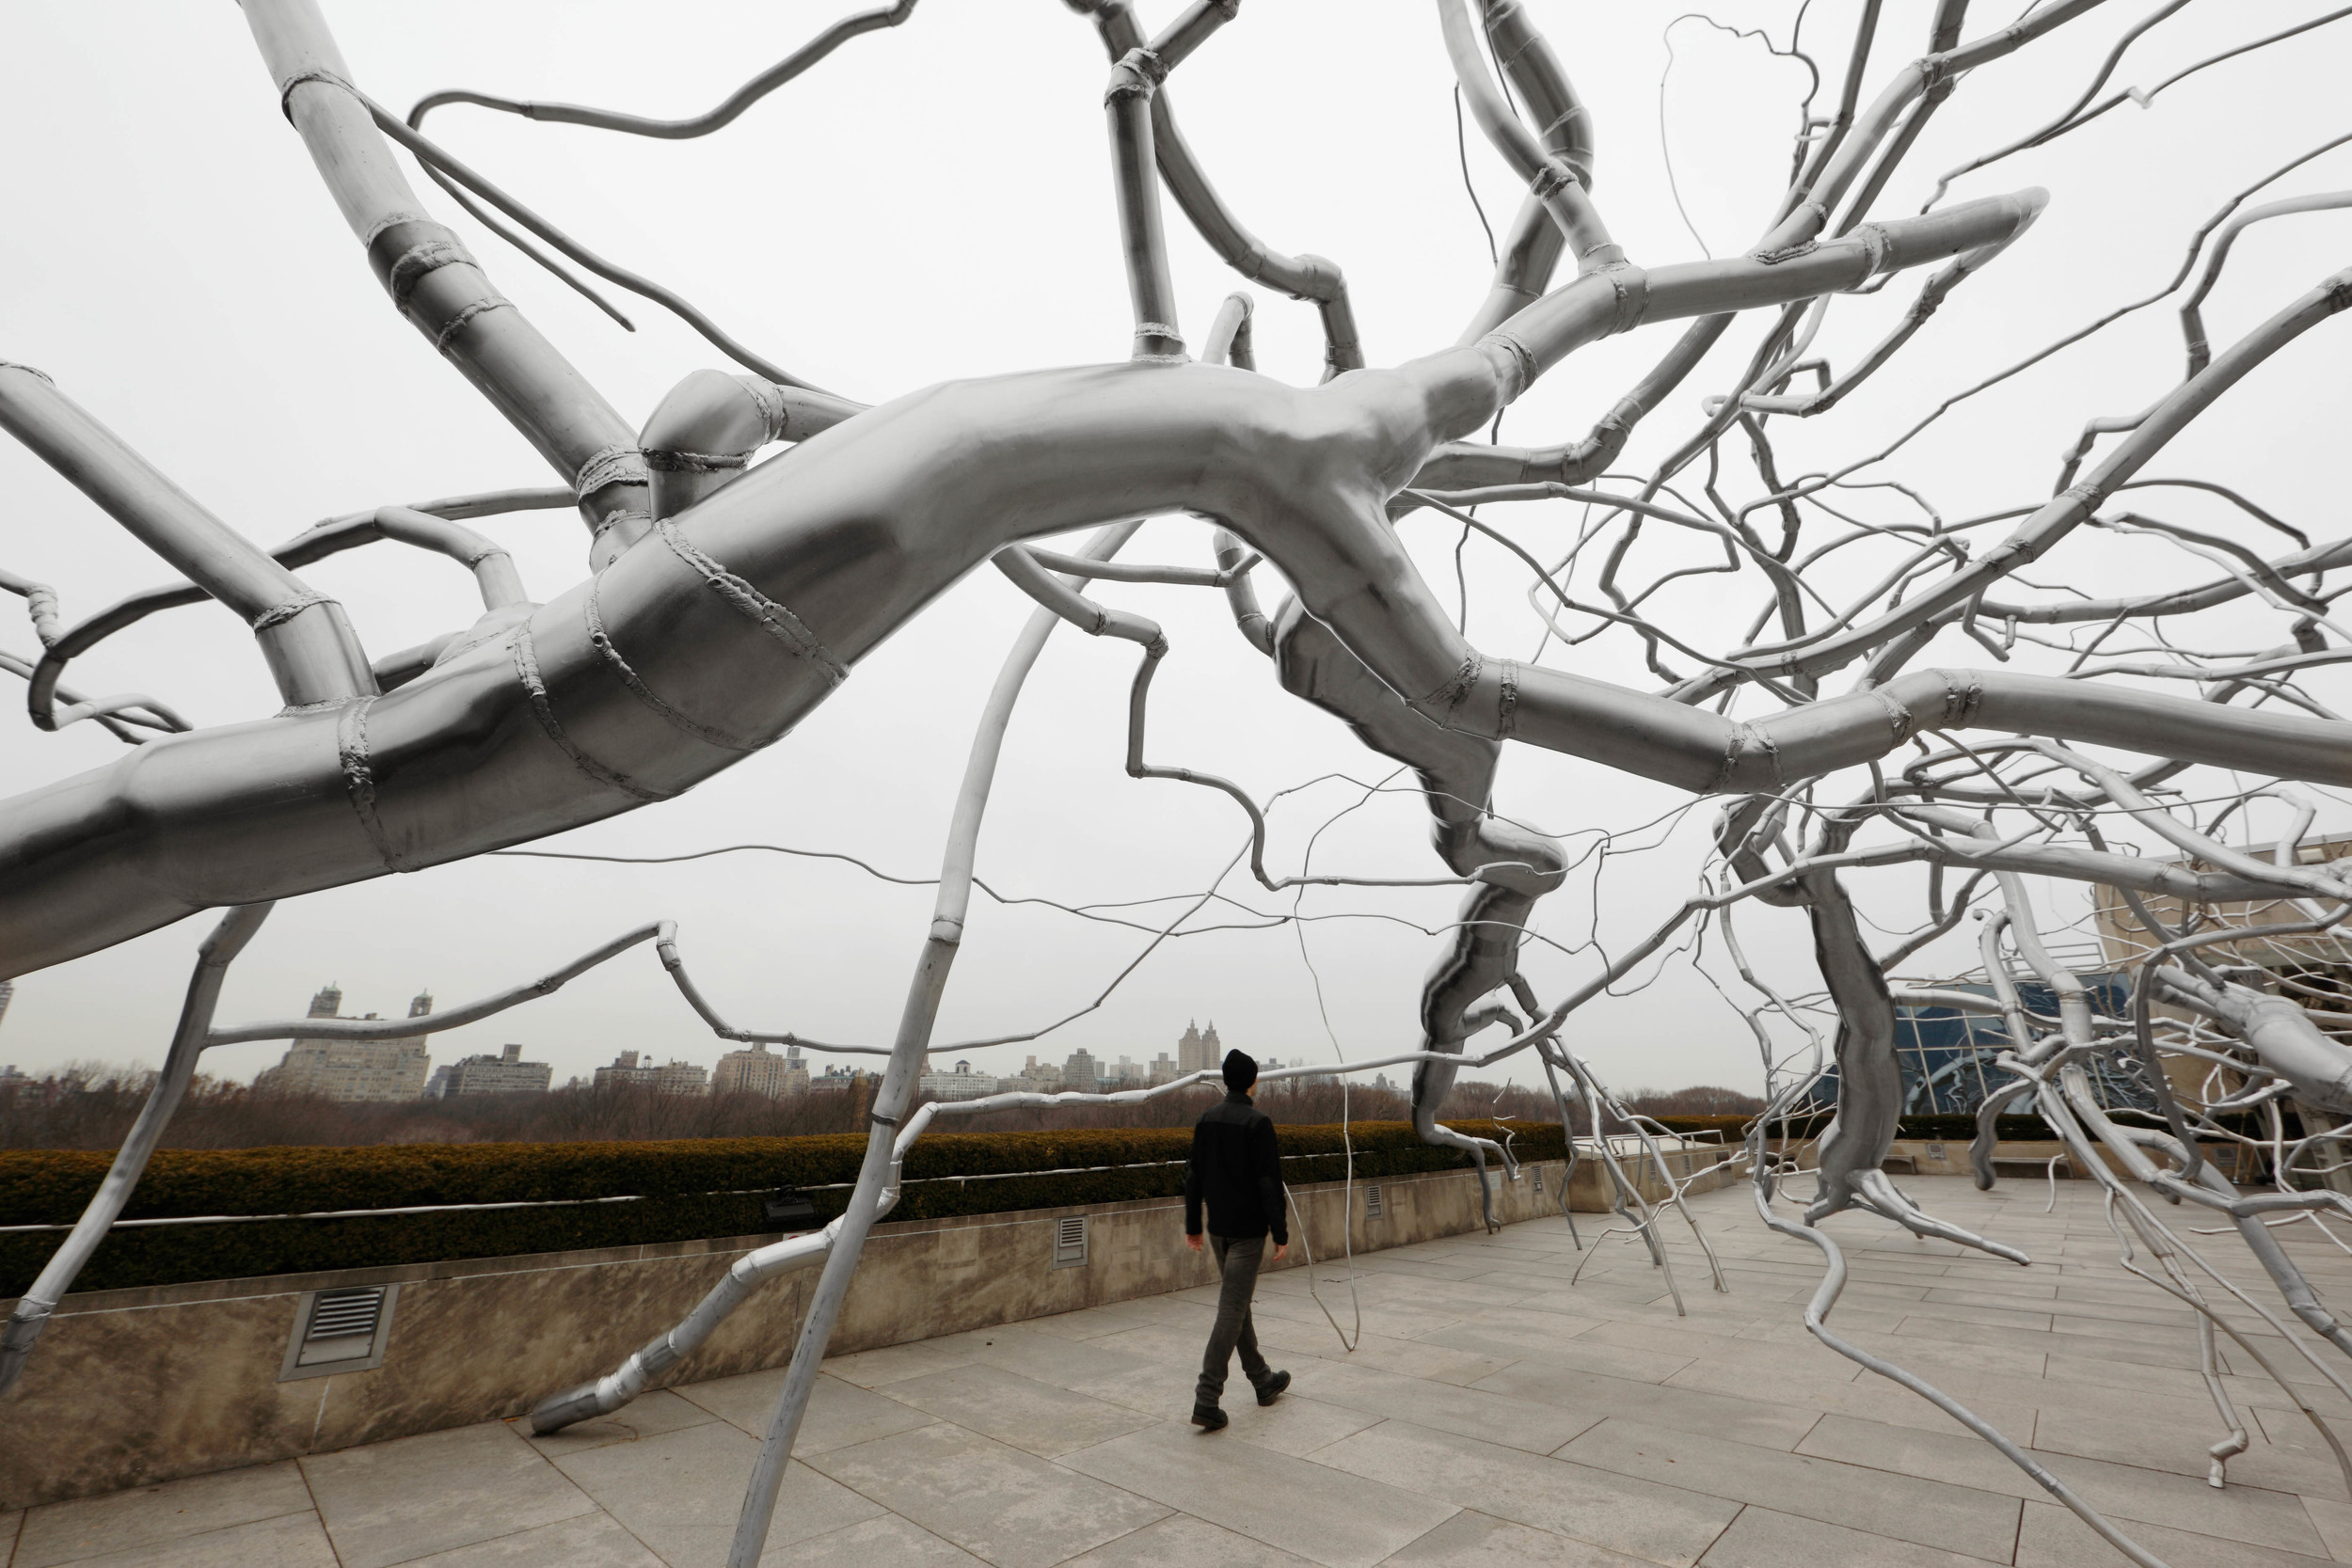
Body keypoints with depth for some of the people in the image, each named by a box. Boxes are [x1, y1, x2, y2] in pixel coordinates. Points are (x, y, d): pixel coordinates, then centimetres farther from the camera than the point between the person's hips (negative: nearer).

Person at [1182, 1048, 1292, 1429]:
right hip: (1248, 1230, -7)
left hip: (1218, 1229, 7)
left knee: (1238, 1303, 19)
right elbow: (1269, 1183, -17)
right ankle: (1207, 1399, -2)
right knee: (1231, 1311, -2)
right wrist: (1281, 1232, -9)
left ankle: (1262, 1380, 34)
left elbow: (1193, 1176, 7)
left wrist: (1193, 1225, 15)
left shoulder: (1206, 1119, 3)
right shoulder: (1258, 1123, -17)